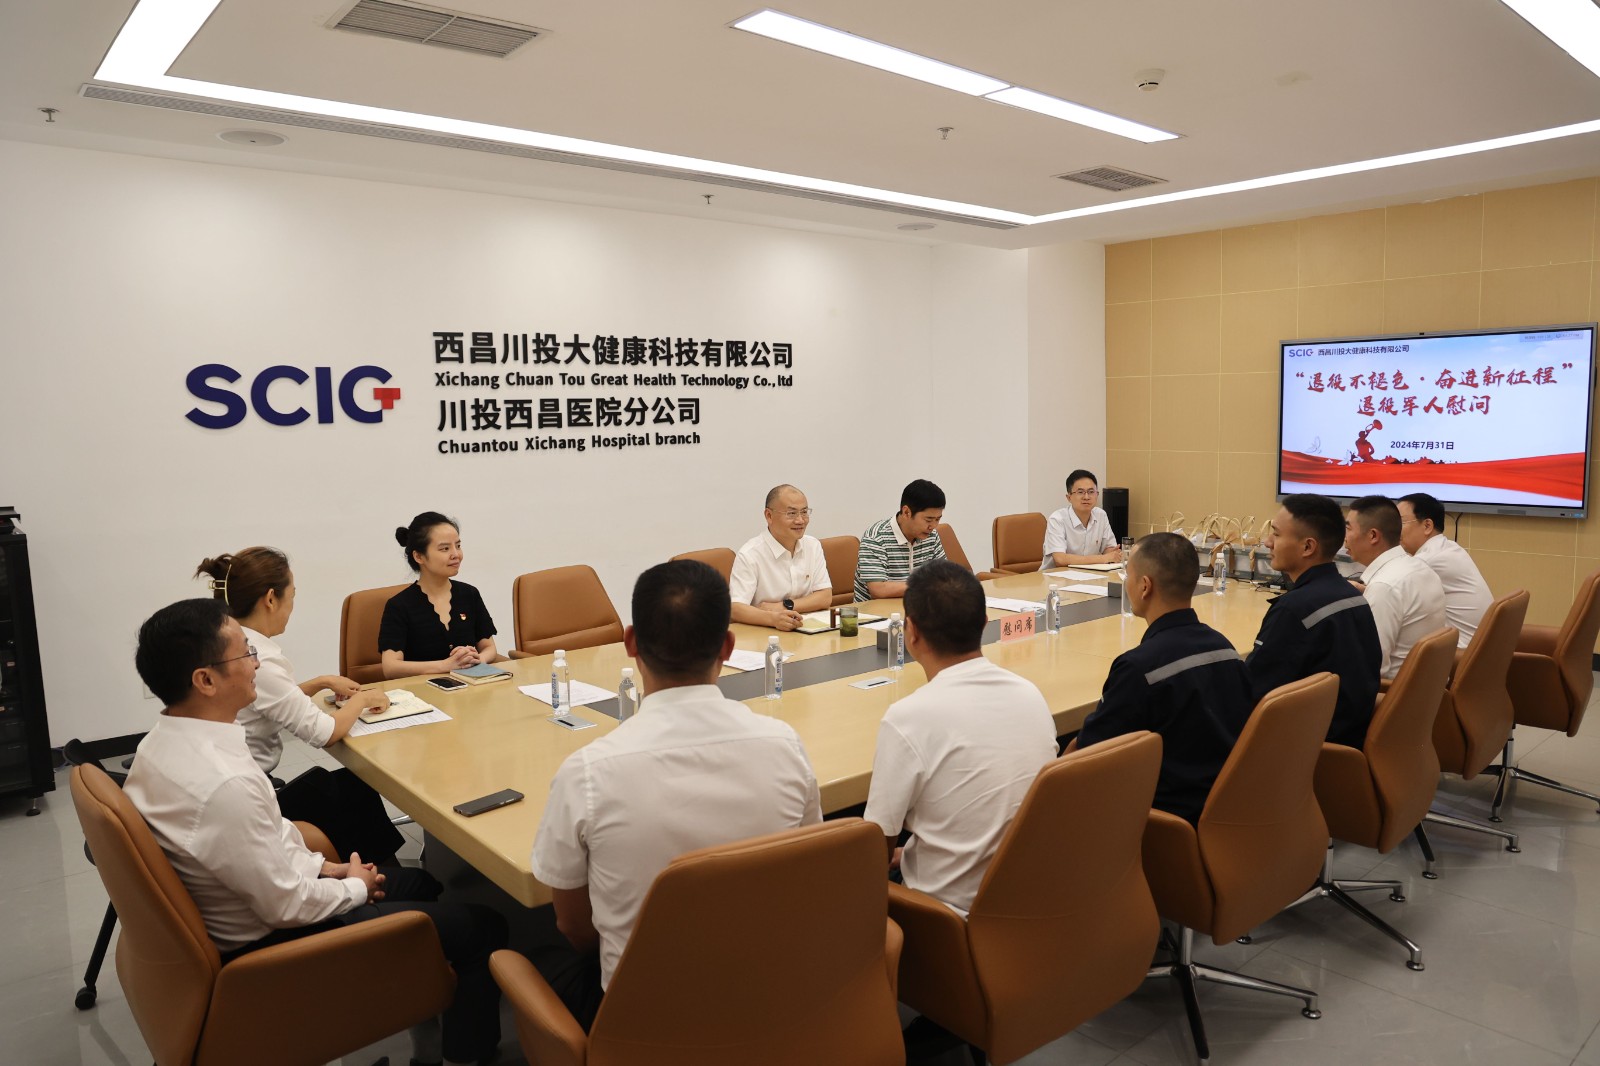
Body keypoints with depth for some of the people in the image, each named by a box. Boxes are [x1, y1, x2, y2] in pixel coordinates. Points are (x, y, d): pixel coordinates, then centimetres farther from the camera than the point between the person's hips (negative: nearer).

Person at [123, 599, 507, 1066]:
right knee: (483, 927, 0)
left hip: (242, 908, 9)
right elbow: (288, 905, -26)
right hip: (269, 944, -9)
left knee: (420, 883, 24)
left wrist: (320, 865, 7)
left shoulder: (163, 743, -5)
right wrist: (355, 887, -8)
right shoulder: (225, 783, -35)